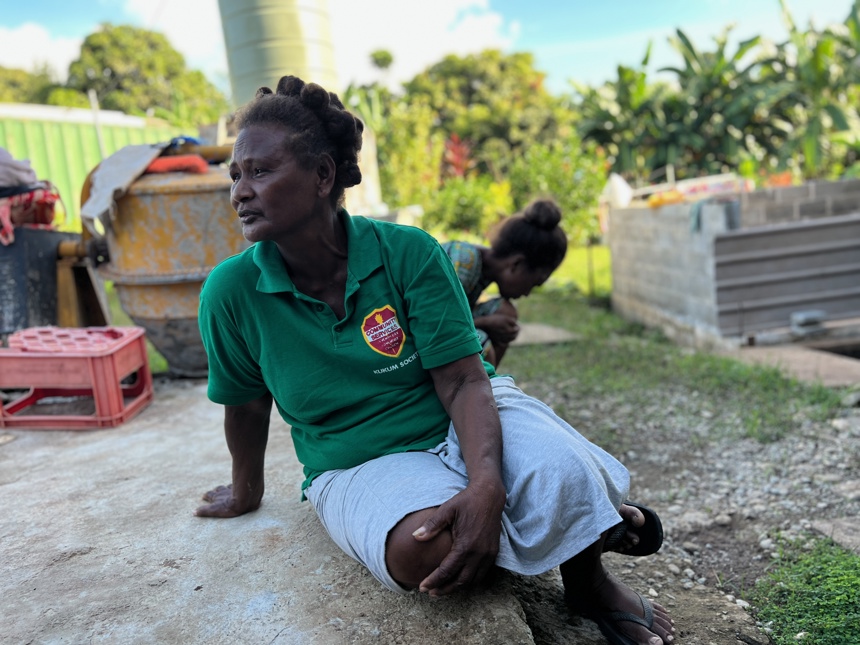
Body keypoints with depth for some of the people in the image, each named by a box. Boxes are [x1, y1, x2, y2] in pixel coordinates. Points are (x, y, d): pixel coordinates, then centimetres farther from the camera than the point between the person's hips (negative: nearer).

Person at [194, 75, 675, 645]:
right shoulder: (231, 293, -12)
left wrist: (486, 484, -35)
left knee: (563, 475, -31)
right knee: (422, 548, -34)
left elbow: (463, 382, -18)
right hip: (361, 465, 1)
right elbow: (246, 406, 3)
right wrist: (246, 493, 18)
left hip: (463, 422, 0)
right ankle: (582, 519, -2)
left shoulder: (409, 252, -15)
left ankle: (588, 583, 7)